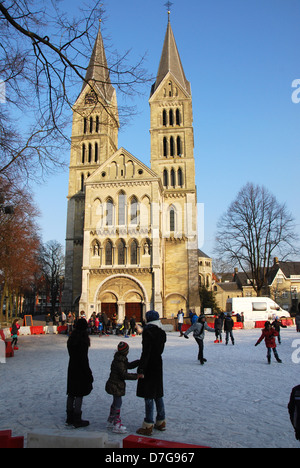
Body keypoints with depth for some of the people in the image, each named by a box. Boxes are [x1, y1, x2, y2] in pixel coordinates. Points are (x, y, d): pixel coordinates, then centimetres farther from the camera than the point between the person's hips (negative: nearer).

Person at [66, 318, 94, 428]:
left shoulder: (71, 338, 4)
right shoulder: (83, 340, -19)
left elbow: (71, 353, 9)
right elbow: (84, 358, -19)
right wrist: (88, 373, -12)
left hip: (72, 368, 8)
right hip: (80, 370, -8)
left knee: (71, 394, 16)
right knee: (79, 394, 2)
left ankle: (69, 418, 26)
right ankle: (77, 420, 9)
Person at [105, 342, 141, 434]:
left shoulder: (121, 360, 7)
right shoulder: (119, 363, -25)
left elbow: (129, 365, 15)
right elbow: (124, 375, -27)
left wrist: (139, 362, 5)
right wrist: (136, 376, -25)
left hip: (115, 385, 10)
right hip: (115, 385, -10)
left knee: (116, 403, 20)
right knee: (118, 403, -4)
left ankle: (110, 421, 32)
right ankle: (117, 425, 3)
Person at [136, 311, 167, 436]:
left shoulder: (148, 332, -17)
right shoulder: (162, 332, 5)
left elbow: (145, 352, -20)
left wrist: (140, 370, -16)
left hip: (149, 367, -8)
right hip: (158, 365, 8)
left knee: (148, 396, 0)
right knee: (158, 394, 17)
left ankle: (148, 426, 8)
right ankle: (161, 422, 27)